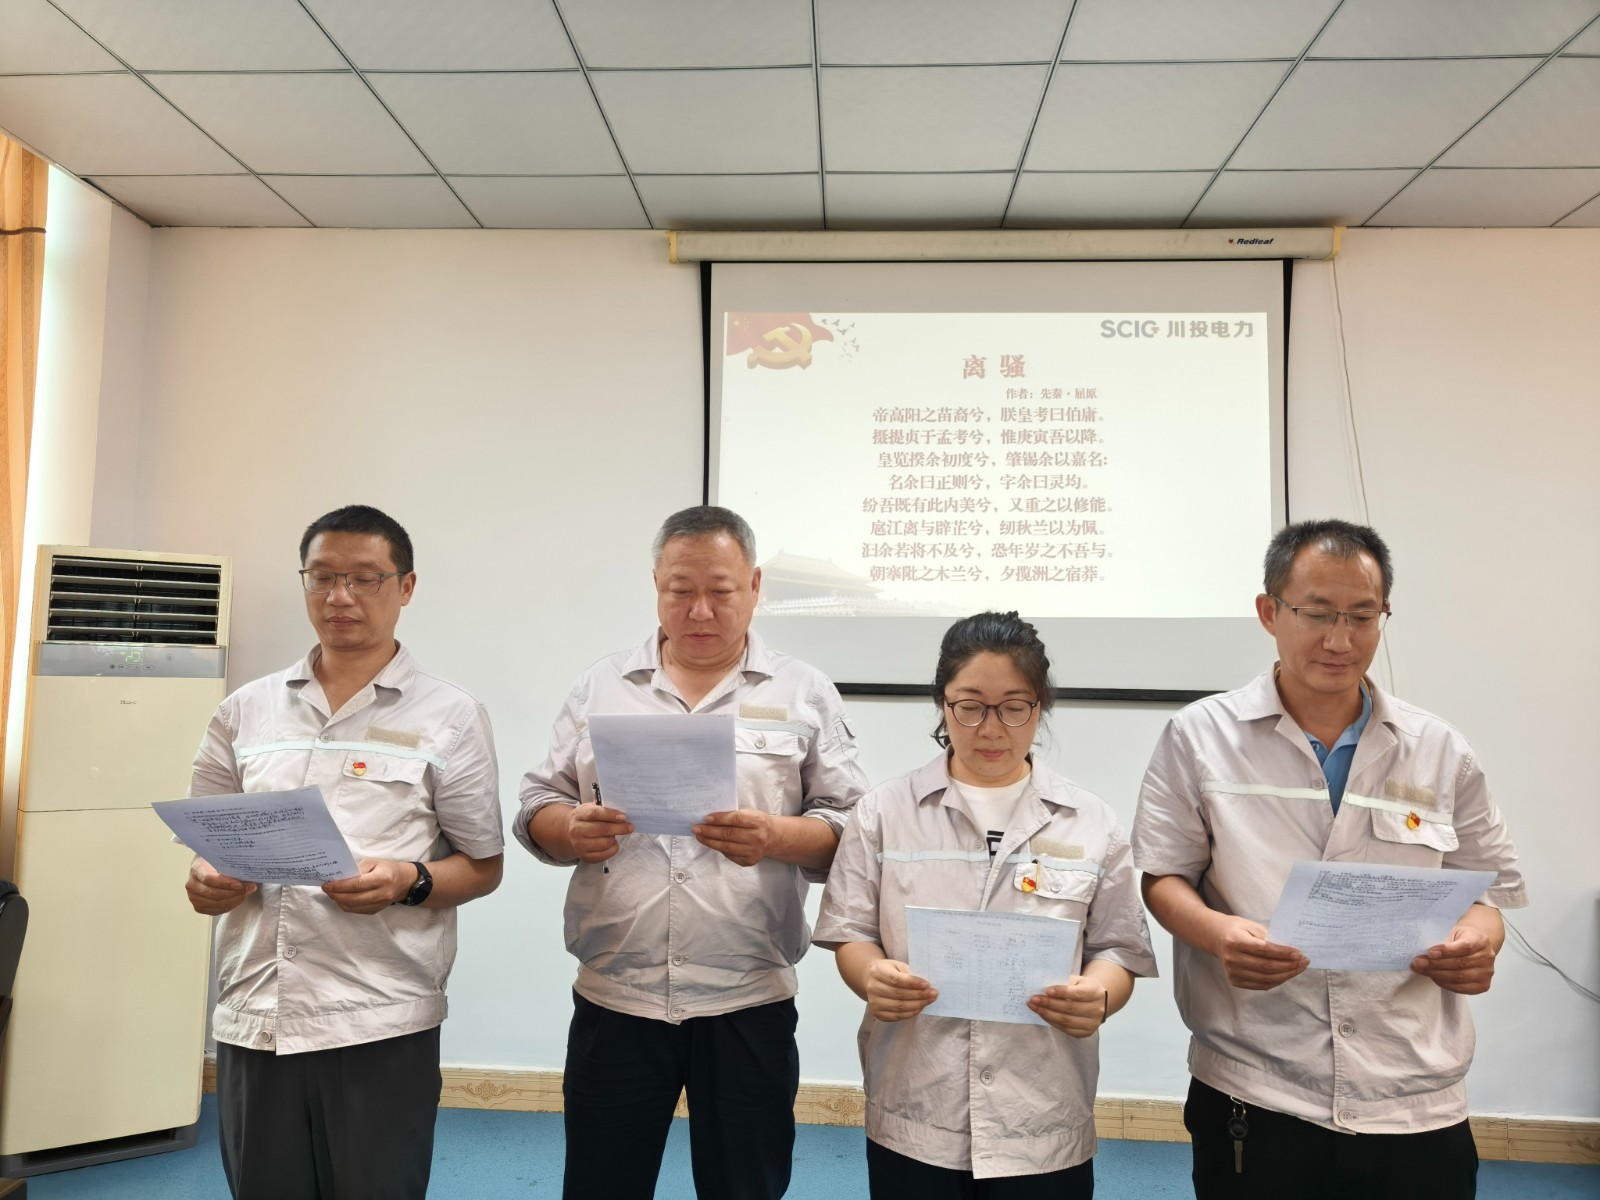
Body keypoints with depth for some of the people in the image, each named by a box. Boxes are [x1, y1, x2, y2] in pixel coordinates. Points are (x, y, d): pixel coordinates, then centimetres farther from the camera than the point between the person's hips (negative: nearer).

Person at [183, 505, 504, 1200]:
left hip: (381, 1021, -3)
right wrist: (210, 879, -6)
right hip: (252, 1016, 3)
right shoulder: (246, 711, 10)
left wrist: (409, 880, -17)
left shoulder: (449, 717, 0)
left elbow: (483, 868, 1)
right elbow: (206, 843, 15)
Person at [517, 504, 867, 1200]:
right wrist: (571, 830, -14)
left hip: (748, 1004, -1)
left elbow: (852, 829, -1)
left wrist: (777, 838, -20)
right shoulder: (600, 687, 8)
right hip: (613, 999, 2)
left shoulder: (804, 694, 2)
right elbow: (537, 809, 9)